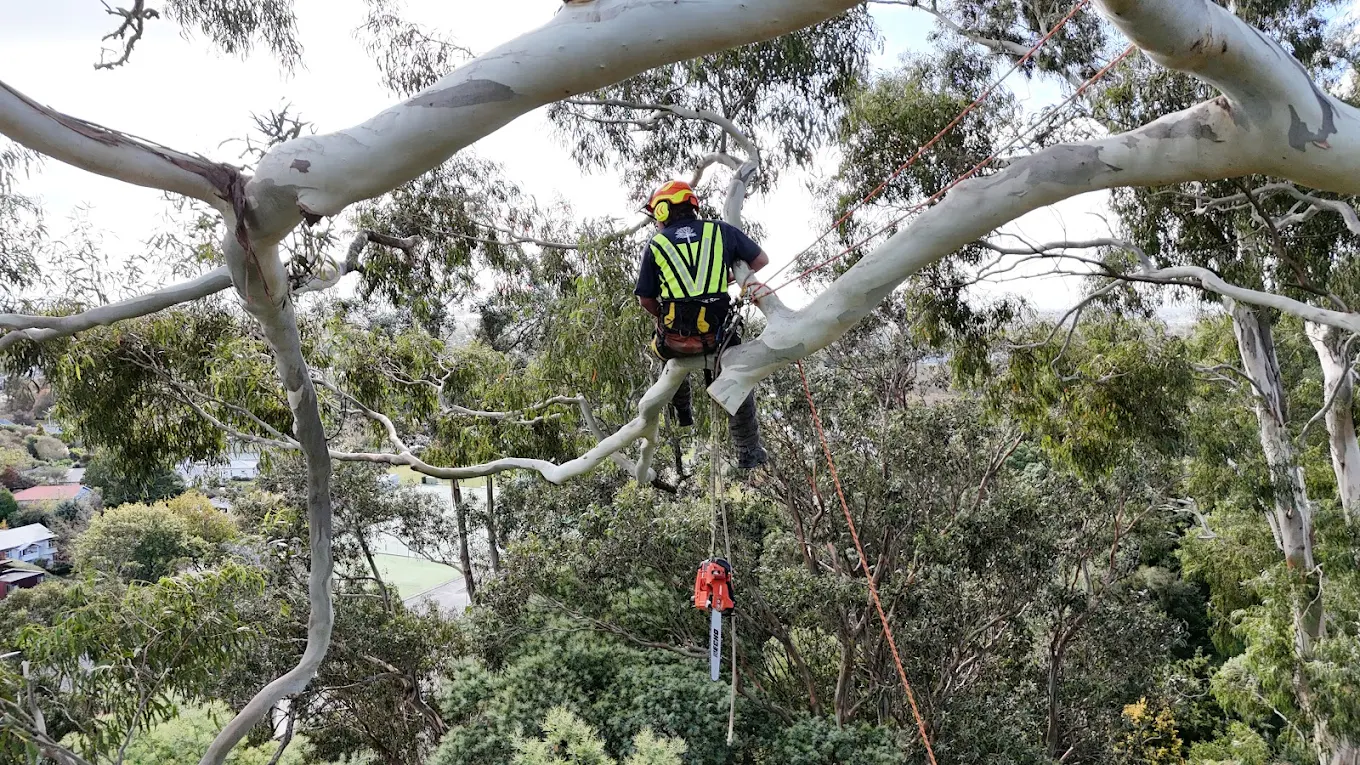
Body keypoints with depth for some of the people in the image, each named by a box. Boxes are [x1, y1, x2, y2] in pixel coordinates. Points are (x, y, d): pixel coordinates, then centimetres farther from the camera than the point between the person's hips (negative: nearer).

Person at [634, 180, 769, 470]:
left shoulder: (655, 245, 5)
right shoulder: (721, 231, 6)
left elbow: (645, 299, 6)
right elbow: (761, 260, 12)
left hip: (676, 339, 1)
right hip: (717, 334, 0)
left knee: (664, 345, 37)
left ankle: (683, 410, 44)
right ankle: (749, 452, 26)